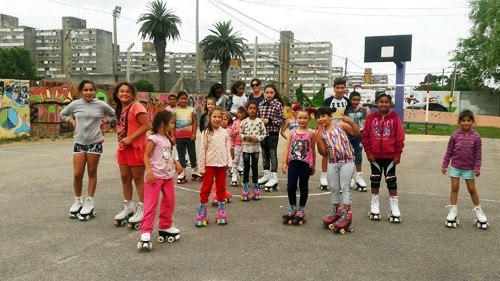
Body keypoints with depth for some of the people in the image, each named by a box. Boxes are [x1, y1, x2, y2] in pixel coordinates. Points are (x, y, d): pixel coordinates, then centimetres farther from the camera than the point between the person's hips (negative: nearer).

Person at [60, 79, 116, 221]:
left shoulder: (101, 104, -5)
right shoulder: (75, 104, -1)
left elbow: (114, 115, 10)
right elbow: (63, 114, 18)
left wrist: (104, 120, -3)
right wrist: (72, 121, 2)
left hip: (95, 142, -1)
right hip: (79, 142, 2)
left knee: (92, 173, 8)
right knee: (77, 175, 0)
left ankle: (89, 202, 18)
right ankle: (78, 201, 21)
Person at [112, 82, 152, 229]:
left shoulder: (136, 107, -14)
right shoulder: (119, 109, 12)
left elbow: (146, 125, -21)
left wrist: (130, 138, -21)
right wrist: (121, 144, 8)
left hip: (136, 147, -8)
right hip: (123, 148, 8)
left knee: (138, 178, 1)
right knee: (125, 178, 13)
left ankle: (141, 208, 12)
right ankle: (128, 206, 28)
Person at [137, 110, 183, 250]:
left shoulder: (168, 138, 11)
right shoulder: (153, 138, -13)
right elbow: (146, 156, -14)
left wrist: (176, 163, 2)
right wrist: (150, 172, -22)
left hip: (168, 175, 8)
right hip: (156, 176, -8)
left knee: (170, 202, 15)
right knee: (151, 204, -7)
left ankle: (165, 226, 31)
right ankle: (146, 232, -4)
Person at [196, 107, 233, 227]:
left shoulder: (225, 132, 3)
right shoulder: (206, 132, -6)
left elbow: (228, 149, 6)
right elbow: (203, 150, -7)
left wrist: (229, 162, -1)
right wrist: (201, 167, -9)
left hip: (221, 164, 3)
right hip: (209, 164, -3)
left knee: (221, 187, 12)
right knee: (206, 187, 4)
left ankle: (221, 212, 22)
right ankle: (202, 213, 12)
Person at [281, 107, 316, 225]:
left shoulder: (311, 133, 0)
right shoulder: (292, 132, 5)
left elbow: (313, 150, 5)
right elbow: (287, 148, 4)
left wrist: (313, 165, 8)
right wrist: (284, 162, -1)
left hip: (306, 163, -1)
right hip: (293, 162, 2)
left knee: (303, 186, 9)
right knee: (291, 186, 1)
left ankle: (301, 209, 21)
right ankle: (292, 207, 20)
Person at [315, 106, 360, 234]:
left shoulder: (340, 124, -1)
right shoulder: (320, 132, 4)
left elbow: (357, 133, -3)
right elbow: (323, 153, -1)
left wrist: (351, 122, -18)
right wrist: (318, 139, -15)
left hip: (347, 160, -4)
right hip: (332, 162, 4)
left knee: (344, 186, -4)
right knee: (334, 188, 12)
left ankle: (346, 215, 0)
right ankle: (336, 212, 29)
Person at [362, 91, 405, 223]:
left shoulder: (395, 118, -5)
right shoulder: (371, 117, -2)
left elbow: (400, 138, -4)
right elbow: (365, 136, 0)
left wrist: (398, 154, -6)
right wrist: (368, 152, -5)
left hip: (390, 155, -1)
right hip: (375, 155, 2)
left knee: (391, 180, 5)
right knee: (375, 179, 12)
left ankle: (394, 208, 14)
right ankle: (375, 207, 24)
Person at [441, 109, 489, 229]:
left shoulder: (476, 137, -8)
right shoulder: (455, 135, -7)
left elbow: (478, 154, -5)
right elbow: (449, 151, -1)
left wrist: (477, 168, -9)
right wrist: (444, 165, -1)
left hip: (469, 168, 0)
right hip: (455, 166, 1)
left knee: (472, 189, 7)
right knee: (455, 188, 4)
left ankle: (478, 211, 24)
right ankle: (453, 210, 14)